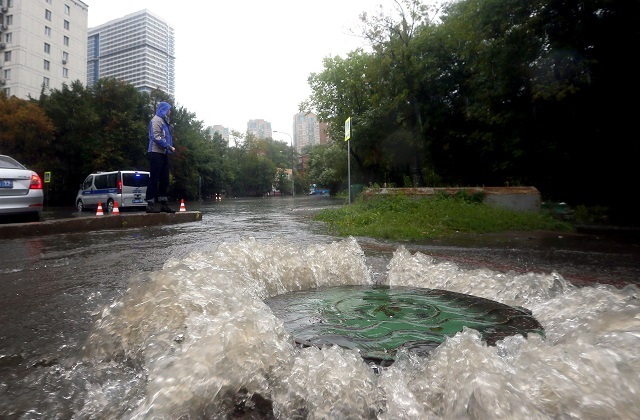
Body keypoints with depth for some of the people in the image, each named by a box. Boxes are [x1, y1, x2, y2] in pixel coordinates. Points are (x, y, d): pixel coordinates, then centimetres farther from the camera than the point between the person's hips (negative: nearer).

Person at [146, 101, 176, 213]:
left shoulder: (164, 121, 20)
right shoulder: (156, 120, -7)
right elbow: (156, 138, -17)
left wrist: (170, 147, 6)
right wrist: (169, 147, -16)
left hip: (163, 154, 9)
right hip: (156, 153, -9)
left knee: (164, 179, 9)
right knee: (154, 179, -8)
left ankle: (164, 204, 14)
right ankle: (150, 204, -4)